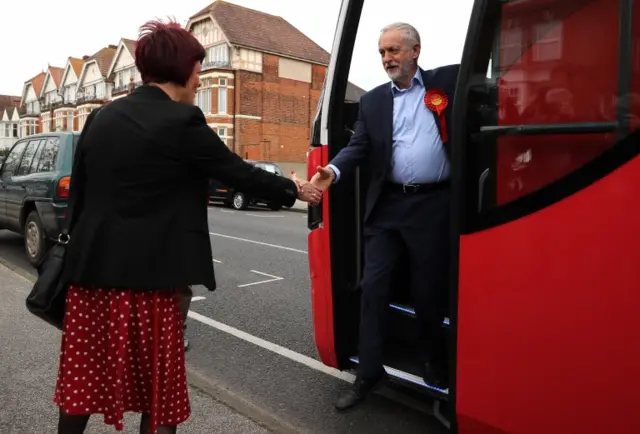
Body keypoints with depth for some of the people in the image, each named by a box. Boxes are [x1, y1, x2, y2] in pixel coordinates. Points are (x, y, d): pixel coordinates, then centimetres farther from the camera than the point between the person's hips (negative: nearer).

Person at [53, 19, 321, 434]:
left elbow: (77, 194, 11)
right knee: (158, 381, 11)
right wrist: (295, 190, 9)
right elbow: (239, 172, -5)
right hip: (148, 272, -6)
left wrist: (80, 252, 20)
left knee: (83, 376, 19)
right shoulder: (182, 121, -11)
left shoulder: (101, 117, 8)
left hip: (92, 266, 6)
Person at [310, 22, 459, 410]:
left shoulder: (449, 81, 5)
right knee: (373, 288, 2)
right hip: (387, 207, 3)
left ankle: (436, 367, 32)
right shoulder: (373, 101, 12)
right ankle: (369, 372, 16)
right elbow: (359, 147, 2)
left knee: (429, 292, 9)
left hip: (433, 205, -2)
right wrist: (333, 170, -15)